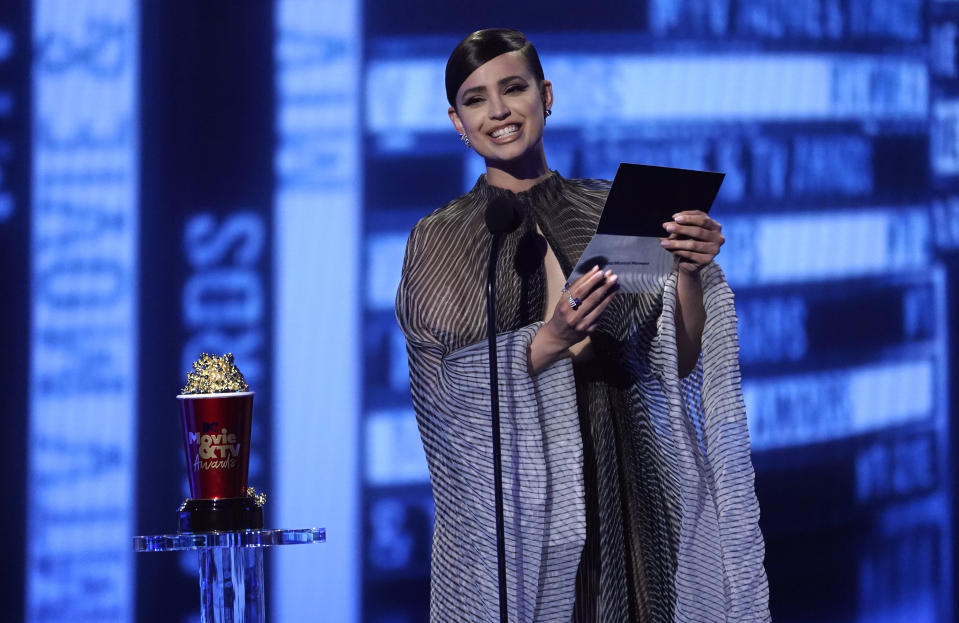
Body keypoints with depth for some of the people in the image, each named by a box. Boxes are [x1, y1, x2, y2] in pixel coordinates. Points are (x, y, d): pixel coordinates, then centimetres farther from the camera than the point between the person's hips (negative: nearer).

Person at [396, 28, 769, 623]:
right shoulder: (437, 241, 2)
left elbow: (679, 361, 1)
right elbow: (454, 394, -8)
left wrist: (689, 274, -17)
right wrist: (552, 340, -23)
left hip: (625, 481, 1)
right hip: (514, 497, -1)